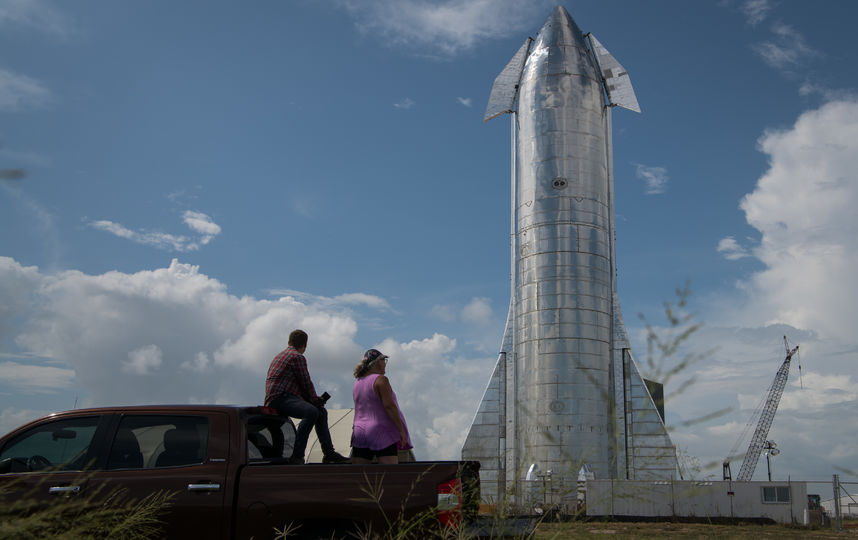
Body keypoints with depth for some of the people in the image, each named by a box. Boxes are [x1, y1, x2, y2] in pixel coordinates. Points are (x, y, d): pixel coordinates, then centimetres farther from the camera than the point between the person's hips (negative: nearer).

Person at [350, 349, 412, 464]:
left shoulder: (357, 383, 13)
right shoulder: (381, 379, -8)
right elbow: (389, 406, -15)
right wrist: (402, 430, -13)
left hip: (360, 431, 7)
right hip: (382, 433, -7)